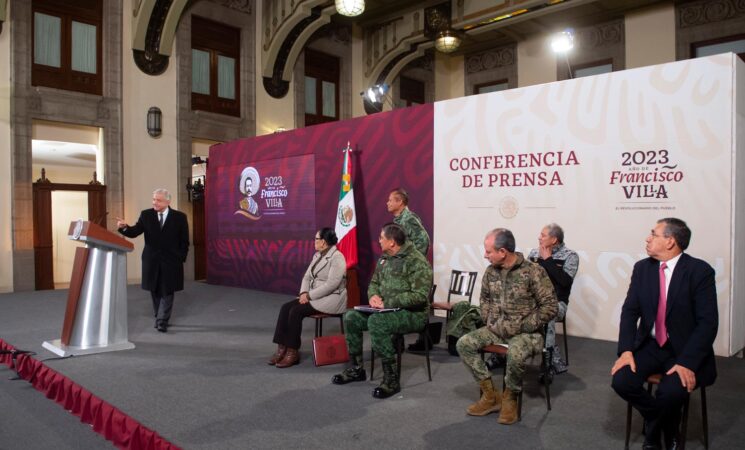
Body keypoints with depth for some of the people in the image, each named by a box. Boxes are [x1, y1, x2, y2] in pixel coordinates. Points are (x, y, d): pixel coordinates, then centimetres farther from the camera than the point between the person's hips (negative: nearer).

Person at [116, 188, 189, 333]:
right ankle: (160, 318, 26)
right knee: (155, 291, 12)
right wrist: (124, 227, -24)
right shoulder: (146, 215, 2)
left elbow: (184, 241, -1)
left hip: (171, 261, -3)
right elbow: (135, 232, -3)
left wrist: (181, 258, -6)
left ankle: (162, 322, 1)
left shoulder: (179, 217, -4)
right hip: (152, 260, 3)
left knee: (167, 292, -2)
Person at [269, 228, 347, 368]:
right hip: (314, 296, 9)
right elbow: (307, 276, 13)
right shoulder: (317, 255, 13)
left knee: (296, 311, -24)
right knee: (286, 307, -11)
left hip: (331, 299, -9)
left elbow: (331, 285, -23)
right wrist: (304, 293, -7)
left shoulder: (337, 258, -15)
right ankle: (282, 347, -10)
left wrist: (309, 295, -21)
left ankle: (292, 352, -14)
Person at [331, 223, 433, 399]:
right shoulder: (384, 259, 10)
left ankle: (391, 379, -22)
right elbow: (374, 282, 21)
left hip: (413, 314, -9)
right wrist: (373, 295, -4)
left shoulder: (417, 262, -17)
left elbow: (420, 296, -25)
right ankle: (356, 369, 12)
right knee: (351, 317, -2)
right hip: (387, 310, 9)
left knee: (376, 322, -33)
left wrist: (388, 303, -24)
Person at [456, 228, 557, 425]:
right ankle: (490, 395, -2)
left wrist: (522, 327, -17)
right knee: (464, 344, -12)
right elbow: (485, 298, 19)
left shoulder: (533, 271, -15)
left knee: (515, 354, -37)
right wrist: (489, 321, 3)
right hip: (496, 329, 6)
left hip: (526, 331, -6)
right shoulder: (490, 271, 2)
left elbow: (550, 307, -14)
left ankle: (510, 398, -7)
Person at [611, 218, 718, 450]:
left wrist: (687, 362, -24)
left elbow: (708, 322, -14)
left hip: (684, 350, -4)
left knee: (671, 392, -29)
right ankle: (666, 427, 10)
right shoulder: (642, 268, 2)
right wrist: (626, 350, -14)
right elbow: (630, 311, 0)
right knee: (621, 381, -19)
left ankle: (653, 431, 6)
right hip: (649, 345, 4)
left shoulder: (700, 271, -11)